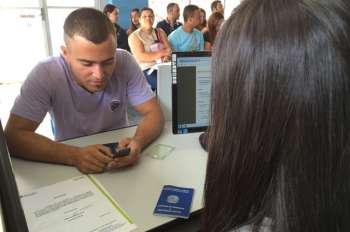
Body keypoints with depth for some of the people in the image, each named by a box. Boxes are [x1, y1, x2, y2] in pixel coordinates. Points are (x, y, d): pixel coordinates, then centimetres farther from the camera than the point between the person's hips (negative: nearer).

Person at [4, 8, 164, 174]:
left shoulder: (124, 62, -15)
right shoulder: (46, 74, -18)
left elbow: (153, 114, -13)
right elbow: (13, 137, -20)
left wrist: (138, 141, -33)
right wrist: (73, 156, -34)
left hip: (120, 158, 2)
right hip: (70, 165, -1)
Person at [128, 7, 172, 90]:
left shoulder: (160, 32, 18)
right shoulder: (134, 36, 3)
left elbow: (169, 49, 5)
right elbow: (141, 57, -10)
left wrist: (166, 56, -19)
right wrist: (162, 53, -11)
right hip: (146, 70, -4)